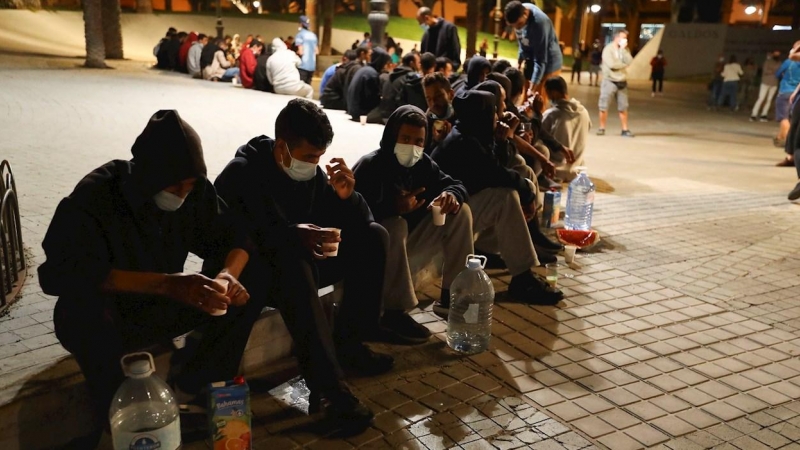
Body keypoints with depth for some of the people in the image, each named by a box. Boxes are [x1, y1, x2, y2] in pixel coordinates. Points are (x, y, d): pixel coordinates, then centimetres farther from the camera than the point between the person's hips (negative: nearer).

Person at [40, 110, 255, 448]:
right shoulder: (96, 196, -26)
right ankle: (116, 419, -17)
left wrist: (228, 275, -29)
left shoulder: (196, 190, -12)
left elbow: (232, 236, -3)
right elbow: (59, 272, -37)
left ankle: (187, 392, -4)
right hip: (103, 318, -4)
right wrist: (167, 283, -46)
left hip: (162, 308, 5)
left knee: (244, 297, -15)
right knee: (82, 308, -38)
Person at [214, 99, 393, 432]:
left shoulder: (313, 173, -2)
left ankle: (347, 343, -6)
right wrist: (292, 235, -43)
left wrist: (347, 196, -22)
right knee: (293, 262, -40)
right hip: (252, 269, -7)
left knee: (373, 237, -7)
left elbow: (359, 225, 0)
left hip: (301, 262, 7)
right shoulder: (241, 174, -18)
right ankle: (327, 387, -42)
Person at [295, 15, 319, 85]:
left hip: (303, 66, -6)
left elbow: (300, 52, -13)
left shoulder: (300, 35, -7)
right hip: (312, 66, 6)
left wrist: (296, 53, 6)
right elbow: (317, 51, 14)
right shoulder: (313, 35, 12)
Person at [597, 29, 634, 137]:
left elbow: (629, 62, -8)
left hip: (622, 82, 4)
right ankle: (602, 128, 11)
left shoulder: (625, 49, 8)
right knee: (604, 107, -2)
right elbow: (611, 64, -19)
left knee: (623, 107, 6)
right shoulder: (608, 49, -8)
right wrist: (624, 65, -7)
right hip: (610, 81, -4)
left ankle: (625, 130, 12)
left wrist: (623, 49, -12)